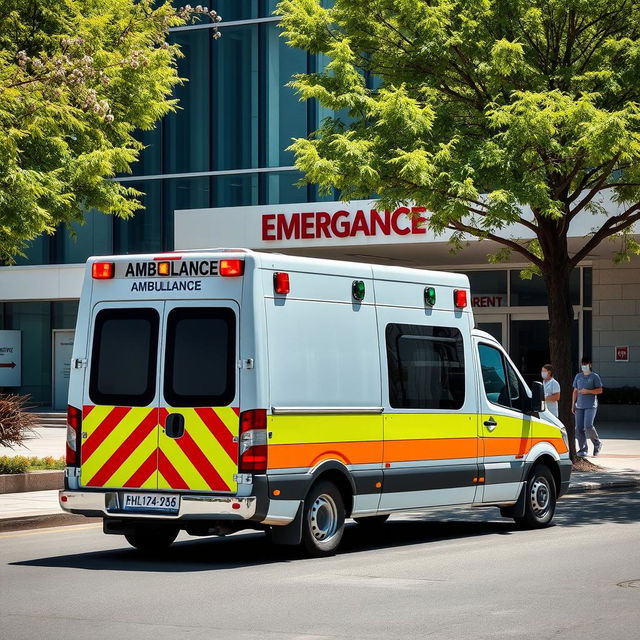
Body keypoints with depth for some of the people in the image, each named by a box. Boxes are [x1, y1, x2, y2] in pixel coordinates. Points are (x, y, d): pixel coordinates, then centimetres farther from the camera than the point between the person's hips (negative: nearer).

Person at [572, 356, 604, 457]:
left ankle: (597, 443, 6)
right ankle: (583, 449, 7)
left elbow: (600, 390, -2)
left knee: (588, 426, -17)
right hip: (579, 406, 5)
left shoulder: (594, 376, 1)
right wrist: (573, 404, 14)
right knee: (579, 428, 0)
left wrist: (588, 391, -14)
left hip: (591, 406, -5)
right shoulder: (578, 376, 15)